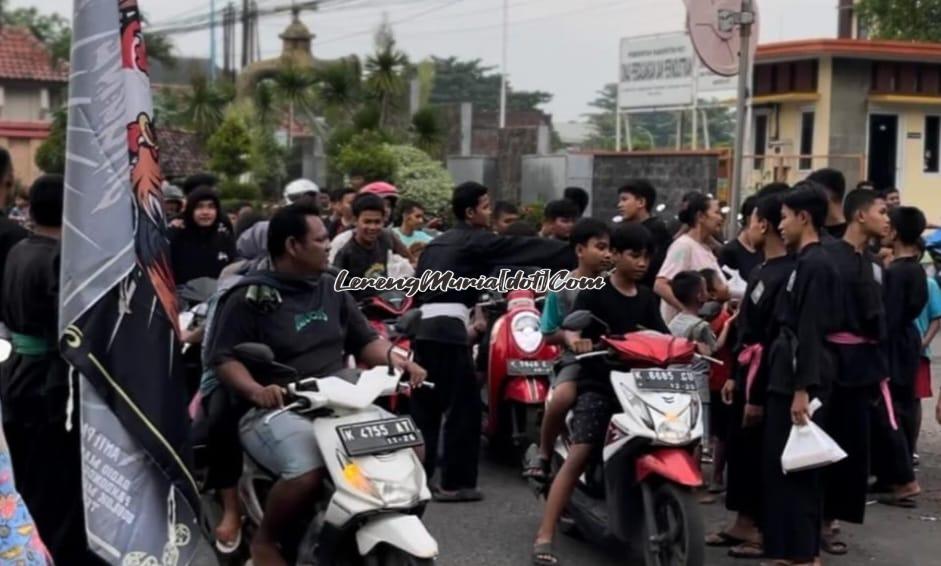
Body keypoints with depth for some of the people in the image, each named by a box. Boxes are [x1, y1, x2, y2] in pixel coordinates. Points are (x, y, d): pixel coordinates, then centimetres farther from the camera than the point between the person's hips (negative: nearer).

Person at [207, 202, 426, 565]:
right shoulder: (250, 298, -4)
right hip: (277, 410, -6)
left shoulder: (332, 289, 15)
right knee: (307, 470, -34)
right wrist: (254, 389, -29)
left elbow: (364, 340, 17)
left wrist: (394, 359, -4)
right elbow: (223, 358, -10)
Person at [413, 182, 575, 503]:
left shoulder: (435, 243, 23)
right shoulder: (476, 240, -1)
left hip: (423, 325, 8)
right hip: (448, 327, -8)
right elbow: (526, 248, -5)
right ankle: (455, 482, -1)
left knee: (425, 405, 12)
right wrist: (575, 255, -6)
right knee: (464, 405, -2)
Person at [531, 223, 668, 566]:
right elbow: (571, 326, -16)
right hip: (597, 383, -5)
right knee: (578, 456, -15)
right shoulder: (594, 292, -3)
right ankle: (544, 537, -17)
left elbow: (662, 337, 6)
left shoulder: (647, 298, 13)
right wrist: (574, 339, -40)